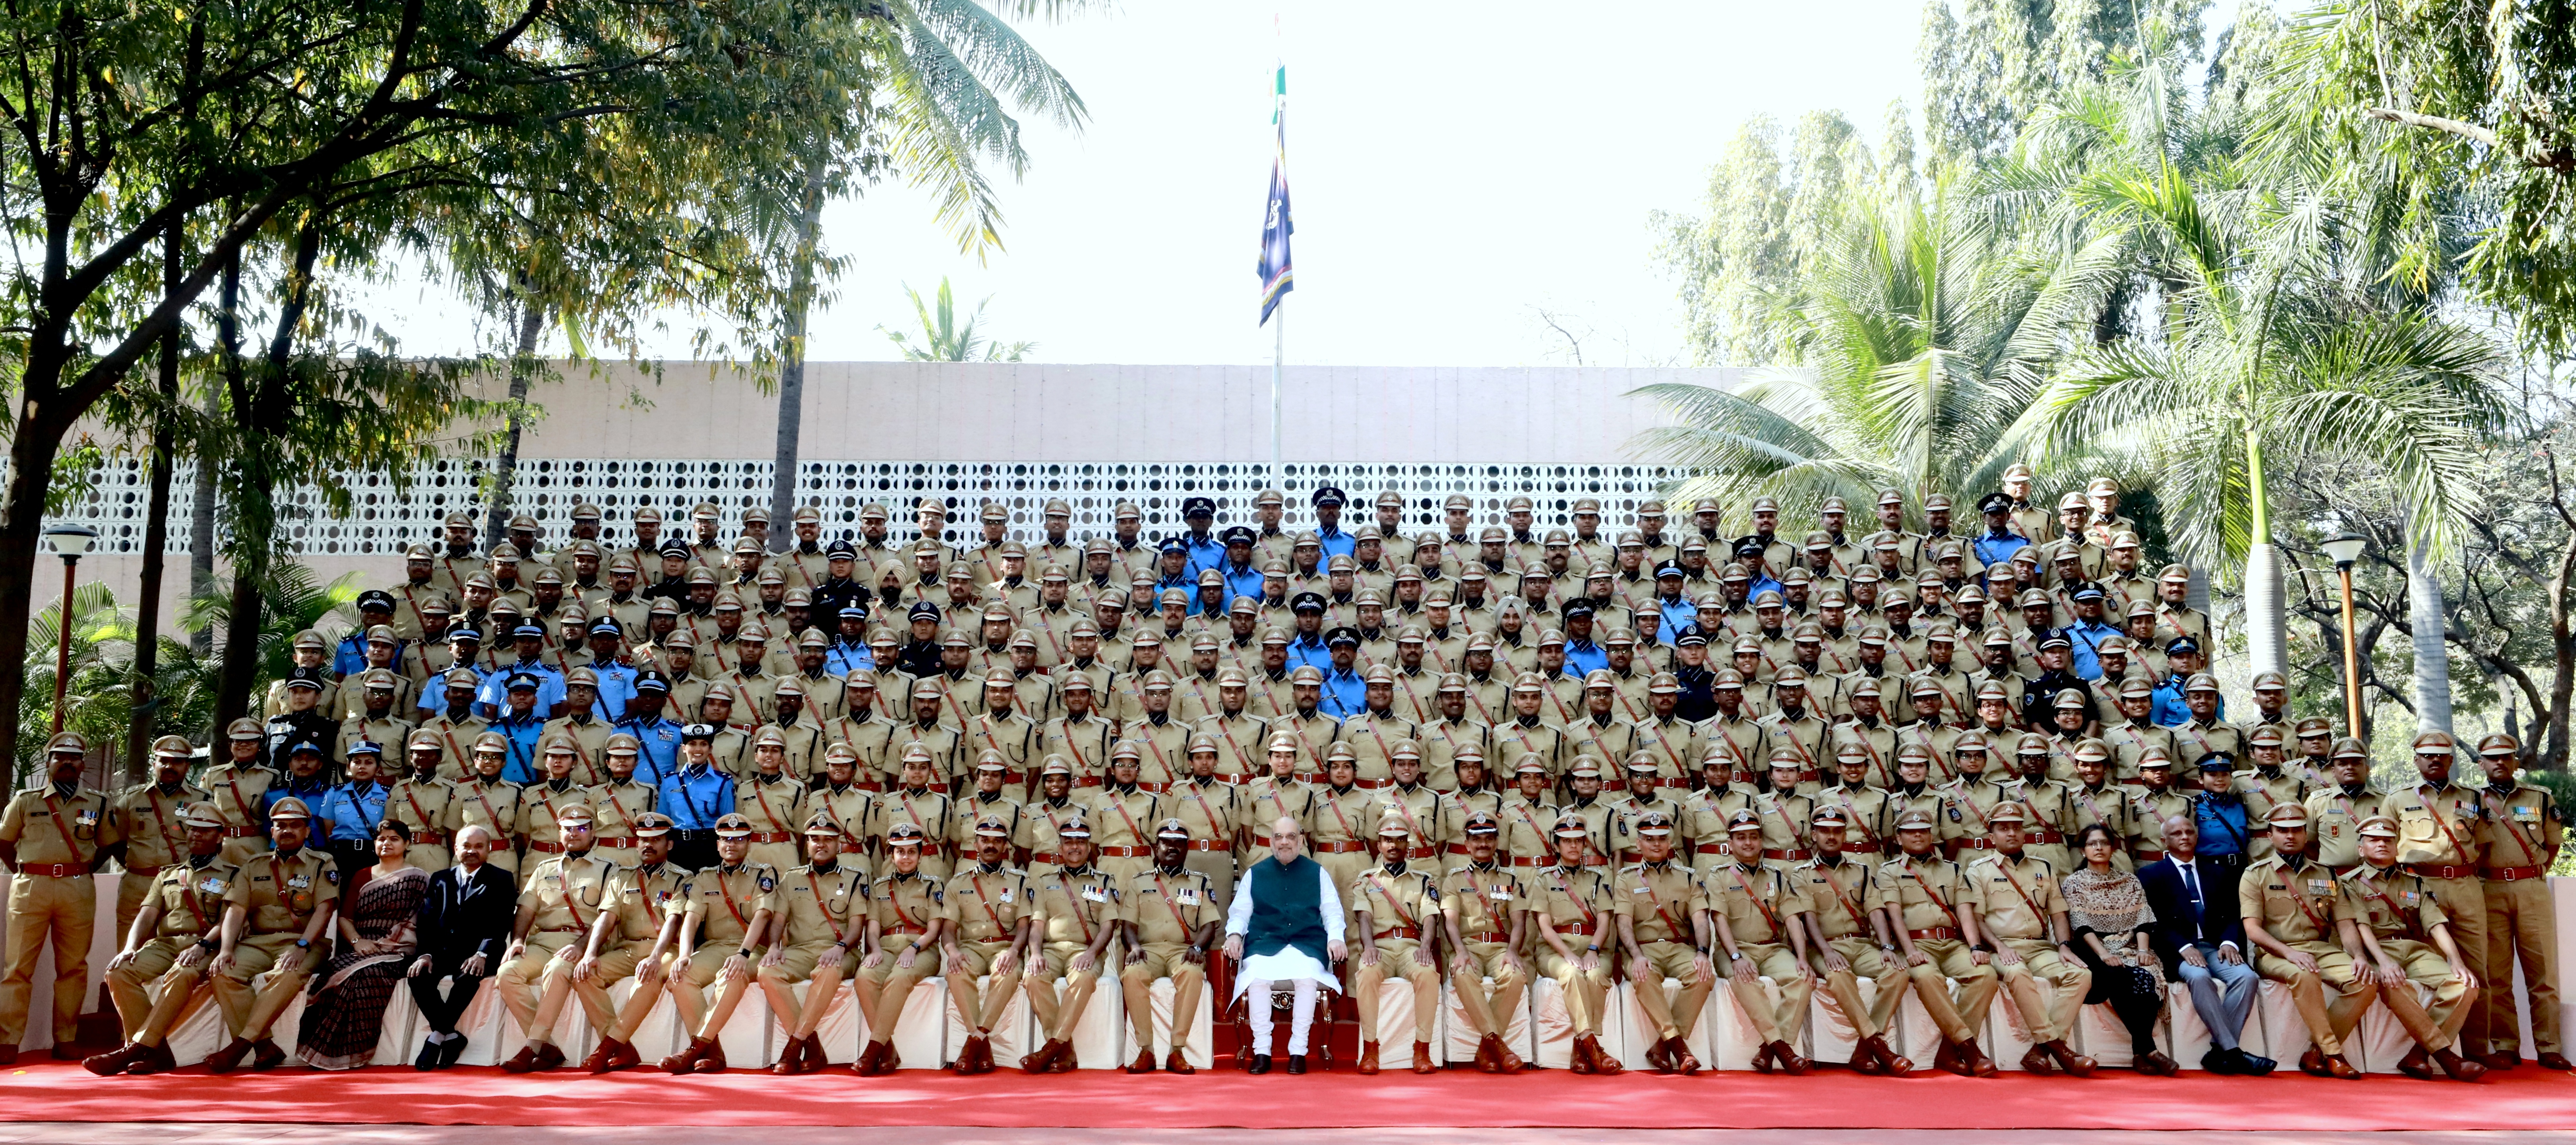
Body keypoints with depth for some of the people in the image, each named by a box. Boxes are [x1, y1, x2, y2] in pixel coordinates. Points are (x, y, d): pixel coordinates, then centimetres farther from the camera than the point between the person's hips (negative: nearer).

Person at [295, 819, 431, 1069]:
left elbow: (426, 921, -2)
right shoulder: (362, 877, 22)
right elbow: (345, 918, 17)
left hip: (397, 953, -4)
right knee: (336, 971, -30)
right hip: (362, 951, 4)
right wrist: (357, 941, -5)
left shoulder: (418, 879, 7)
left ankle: (353, 1054, -29)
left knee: (365, 975, -35)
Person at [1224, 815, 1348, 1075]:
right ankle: (1261, 1051, -21)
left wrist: (1335, 938, -6)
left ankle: (1298, 1051, -22)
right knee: (1257, 976, -33)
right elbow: (1239, 912, 16)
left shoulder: (1318, 873, 17)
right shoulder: (1255, 874, 18)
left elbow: (1333, 912, 13)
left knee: (1307, 976, -34)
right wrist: (1234, 934, -5)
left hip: (1307, 944, 0)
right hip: (1264, 943, 1)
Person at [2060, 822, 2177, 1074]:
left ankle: (2141, 1053, -30)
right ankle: (2148, 1050, -33)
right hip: (2093, 952, -2)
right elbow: (2081, 926, -3)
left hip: (2129, 949, 2)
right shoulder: (2074, 882, 8)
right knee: (2119, 978, -34)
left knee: (2145, 978, -31)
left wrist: (2143, 950, -11)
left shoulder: (2129, 881, 19)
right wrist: (2104, 954, -18)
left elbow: (2143, 921, 8)